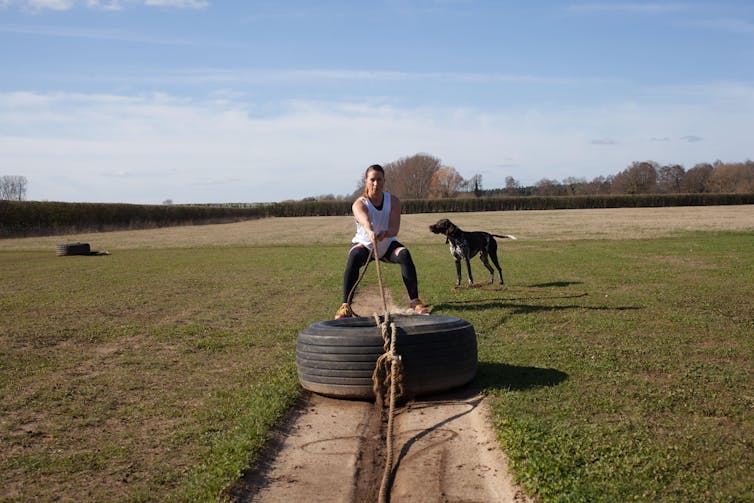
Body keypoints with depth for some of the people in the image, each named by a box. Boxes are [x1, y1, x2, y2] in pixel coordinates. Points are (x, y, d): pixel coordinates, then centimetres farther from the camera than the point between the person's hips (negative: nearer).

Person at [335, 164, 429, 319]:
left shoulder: (393, 201, -12)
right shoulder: (359, 204, -19)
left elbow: (395, 229, -26)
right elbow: (364, 221, -43)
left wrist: (384, 233, -50)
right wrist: (370, 232, -67)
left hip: (388, 245, 2)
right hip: (364, 244, -2)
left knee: (404, 254, -29)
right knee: (354, 256, -34)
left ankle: (414, 302, -22)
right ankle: (346, 306, -33)